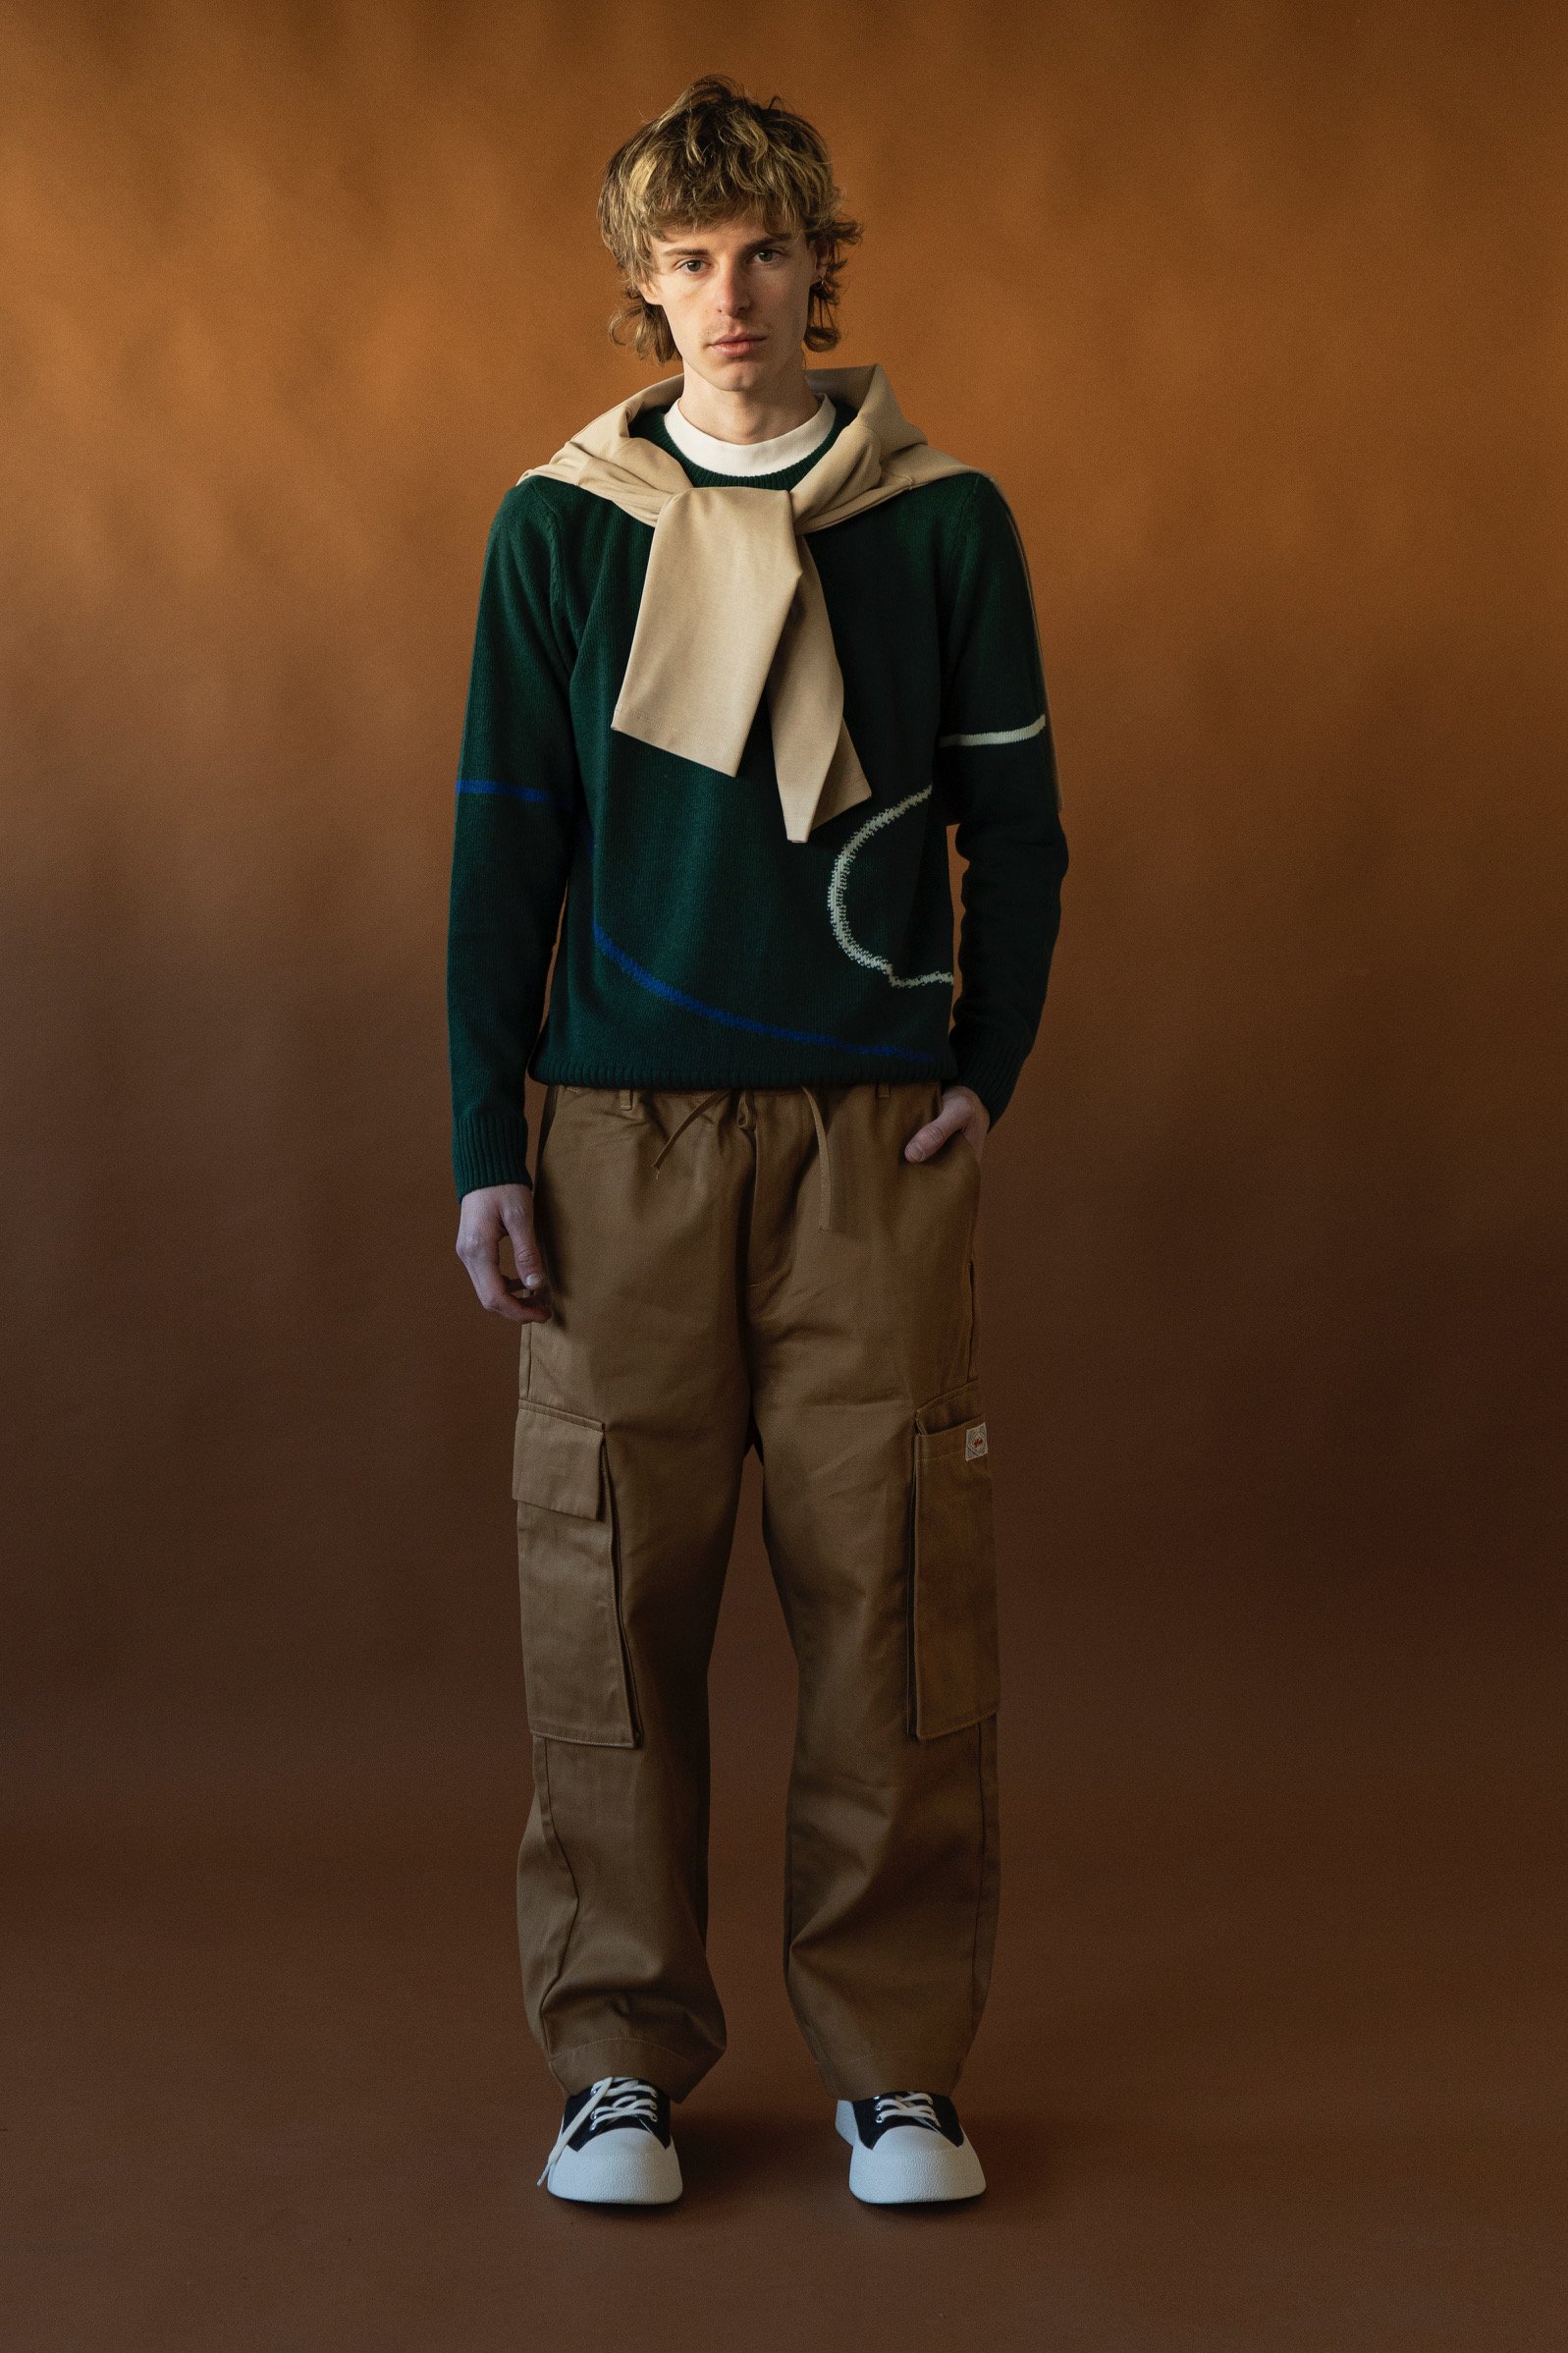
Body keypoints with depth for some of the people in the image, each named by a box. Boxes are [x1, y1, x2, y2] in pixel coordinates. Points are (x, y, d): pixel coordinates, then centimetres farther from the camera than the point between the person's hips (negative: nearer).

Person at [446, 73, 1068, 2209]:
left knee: (893, 1599, -1)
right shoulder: (560, 524, 7)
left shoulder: (943, 517, 6)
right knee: (612, 1597, 1)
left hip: (874, 1138, 0)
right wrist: (485, 1150, 2)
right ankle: (623, 2057, 14)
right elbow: (503, 847, 7)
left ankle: (897, 2061, 12)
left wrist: (988, 1069, 0)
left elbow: (1017, 824, 11)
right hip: (625, 1136, 1)